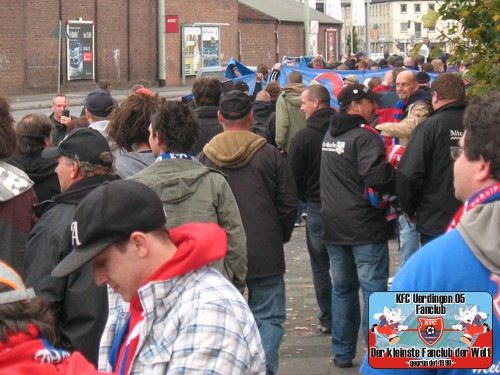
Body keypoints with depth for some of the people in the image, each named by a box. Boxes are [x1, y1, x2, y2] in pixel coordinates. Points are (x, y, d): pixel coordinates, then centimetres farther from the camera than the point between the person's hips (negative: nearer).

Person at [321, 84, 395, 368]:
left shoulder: (330, 135, 11)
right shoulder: (365, 136, -15)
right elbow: (376, 178, -28)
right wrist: (395, 183, -8)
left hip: (334, 225, 8)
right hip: (365, 227, -8)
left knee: (343, 289, 15)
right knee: (374, 291, -2)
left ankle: (343, 353, 21)